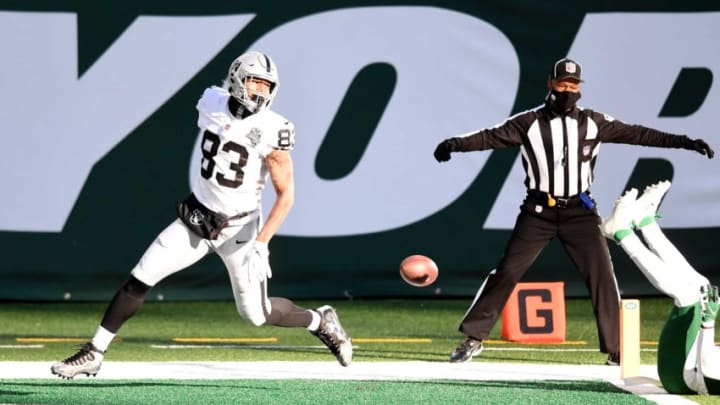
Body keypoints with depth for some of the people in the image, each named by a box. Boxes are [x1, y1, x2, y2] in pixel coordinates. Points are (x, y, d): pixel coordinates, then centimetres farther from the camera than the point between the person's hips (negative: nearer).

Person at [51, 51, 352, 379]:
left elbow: (286, 194, -17)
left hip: (239, 228, -4)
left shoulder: (271, 130, -20)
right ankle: (94, 354, 3)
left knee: (257, 314, 1)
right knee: (139, 280, -6)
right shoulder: (212, 103, -6)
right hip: (196, 217, 4)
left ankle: (320, 321, 29)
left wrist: (261, 243, -25)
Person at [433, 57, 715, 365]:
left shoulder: (593, 123, 4)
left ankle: (616, 349, 1)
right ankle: (474, 337, 7)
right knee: (507, 272, -3)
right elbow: (492, 137, -11)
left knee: (602, 276, -6)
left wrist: (683, 142, -4)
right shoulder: (529, 123, -2)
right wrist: (456, 143, -29)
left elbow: (637, 134, 2)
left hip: (579, 212, 1)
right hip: (538, 212, -1)